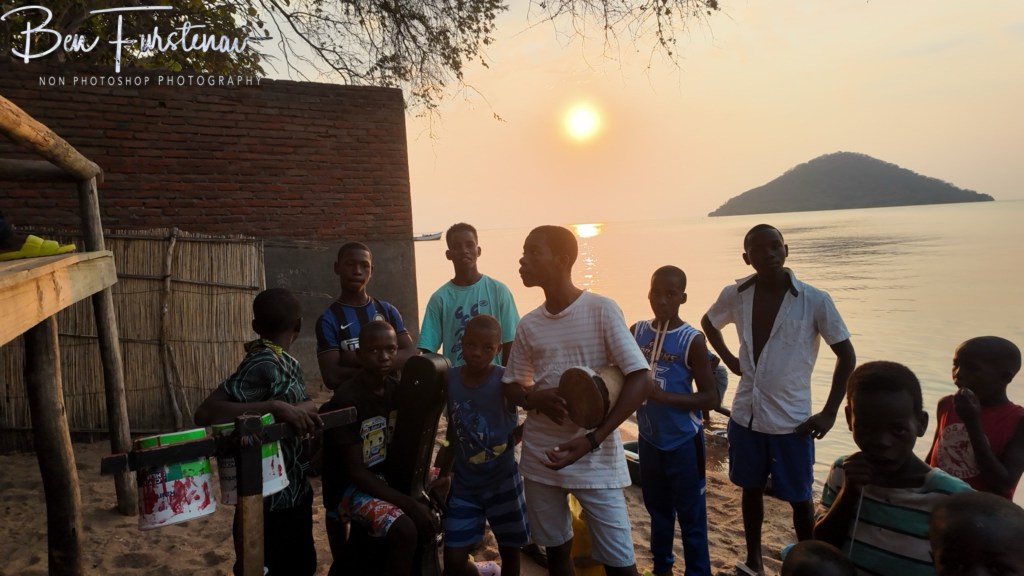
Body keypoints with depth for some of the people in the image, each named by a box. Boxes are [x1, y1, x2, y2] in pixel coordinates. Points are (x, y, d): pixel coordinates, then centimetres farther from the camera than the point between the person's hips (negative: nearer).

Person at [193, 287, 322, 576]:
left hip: (294, 492, 9)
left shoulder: (286, 362, 3)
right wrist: (275, 407, -35)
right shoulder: (263, 366, -23)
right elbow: (205, 413, -30)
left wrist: (300, 411, -15)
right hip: (268, 500, -9)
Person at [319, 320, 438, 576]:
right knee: (405, 529, -31)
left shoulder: (398, 389, -1)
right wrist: (409, 504, -27)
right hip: (351, 486, -8)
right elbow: (356, 472, -23)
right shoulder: (347, 401, -22)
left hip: (389, 473, 8)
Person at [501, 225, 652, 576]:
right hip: (540, 457, 4)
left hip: (597, 459, -4)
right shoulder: (528, 325, 3)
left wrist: (593, 439, -22)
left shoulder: (601, 310, -11)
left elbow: (640, 380, -14)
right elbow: (511, 386, 12)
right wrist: (534, 399, -13)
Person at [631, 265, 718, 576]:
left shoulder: (692, 340, -14)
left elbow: (710, 398, -15)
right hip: (649, 438, 5)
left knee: (691, 516, 5)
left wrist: (664, 396, -26)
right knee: (657, 509, 21)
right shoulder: (636, 332, -2)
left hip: (683, 442, -5)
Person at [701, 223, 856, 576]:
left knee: (799, 497, 9)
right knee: (751, 488, 17)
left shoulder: (815, 301, -13)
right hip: (746, 415, 3)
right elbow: (708, 323, 17)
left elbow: (847, 356, -5)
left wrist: (829, 413, -8)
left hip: (792, 420, -3)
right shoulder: (735, 296, -5)